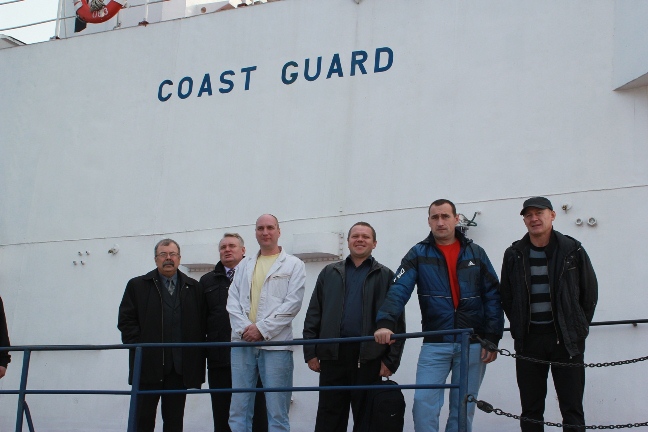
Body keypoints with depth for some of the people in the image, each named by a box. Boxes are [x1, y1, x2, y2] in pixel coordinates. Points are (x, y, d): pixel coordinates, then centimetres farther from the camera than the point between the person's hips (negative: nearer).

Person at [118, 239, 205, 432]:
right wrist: (139, 348, -7)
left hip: (180, 366, 2)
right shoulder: (137, 285, 7)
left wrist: (197, 357, -1)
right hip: (148, 365, -1)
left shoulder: (193, 288, 11)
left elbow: (201, 323, 7)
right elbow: (126, 321, 2)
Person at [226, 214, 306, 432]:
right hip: (243, 342, 4)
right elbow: (233, 301, 10)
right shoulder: (244, 265, 18)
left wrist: (262, 329, -11)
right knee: (238, 408, 4)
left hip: (275, 343, -4)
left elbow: (292, 303, -5)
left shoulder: (293, 265, 5)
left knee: (277, 411, -3)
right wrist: (244, 329, -7)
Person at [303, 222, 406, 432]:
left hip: (369, 357, -2)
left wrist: (391, 360, -6)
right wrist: (310, 351, 3)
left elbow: (397, 321, 2)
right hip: (333, 355, 2)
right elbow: (313, 315, 12)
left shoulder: (385, 276, 7)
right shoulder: (330, 273, 14)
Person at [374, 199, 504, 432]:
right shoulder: (418, 254, 2)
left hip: (473, 345, 1)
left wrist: (492, 338, -3)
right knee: (423, 402, -10)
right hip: (434, 344, -1)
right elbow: (399, 290, -11)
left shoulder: (476, 254, 6)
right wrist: (385, 322, -28)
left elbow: (492, 297, 5)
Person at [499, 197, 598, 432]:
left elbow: (590, 292, 7)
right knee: (530, 411, 6)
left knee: (572, 410, 0)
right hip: (529, 340, 2)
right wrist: (519, 329, 7)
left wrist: (578, 328, 5)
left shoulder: (572, 250, 1)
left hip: (566, 340, -2)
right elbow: (506, 297, 12)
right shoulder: (514, 255, 6)